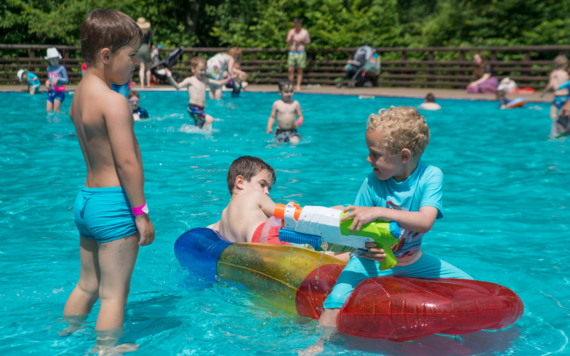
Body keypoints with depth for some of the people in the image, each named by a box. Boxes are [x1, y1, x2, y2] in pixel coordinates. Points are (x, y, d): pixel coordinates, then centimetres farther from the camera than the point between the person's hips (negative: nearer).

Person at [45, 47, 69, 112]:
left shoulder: (61, 68, -6)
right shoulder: (49, 68, 14)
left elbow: (66, 80, -7)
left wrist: (58, 79, -22)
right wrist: (47, 82, 3)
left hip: (59, 92, -6)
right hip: (50, 92, 6)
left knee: (56, 111, -6)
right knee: (48, 111, 3)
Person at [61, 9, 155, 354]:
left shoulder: (79, 96, 11)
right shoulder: (114, 101, -18)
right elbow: (127, 162, -19)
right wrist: (141, 212, -15)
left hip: (86, 197, 9)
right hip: (114, 204, -9)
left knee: (87, 285, 23)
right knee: (114, 292, 1)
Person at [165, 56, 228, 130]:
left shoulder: (205, 80, 13)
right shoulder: (190, 80, -6)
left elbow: (219, 83, 19)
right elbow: (178, 86, -16)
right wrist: (170, 77, -29)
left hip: (200, 110, 8)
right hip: (193, 108, -8)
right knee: (210, 119, -25)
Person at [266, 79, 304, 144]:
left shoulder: (296, 104, 2)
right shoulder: (276, 104, 0)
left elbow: (300, 116, 8)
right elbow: (272, 117, 6)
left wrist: (299, 122, -15)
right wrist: (269, 127, -8)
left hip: (292, 131, 0)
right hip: (280, 131, 0)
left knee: (295, 142, -23)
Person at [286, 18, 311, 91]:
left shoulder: (305, 32, 5)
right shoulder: (291, 31, 10)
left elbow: (309, 42, 8)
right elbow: (288, 43, 10)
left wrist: (302, 41, -9)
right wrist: (291, 39, -11)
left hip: (301, 53, -2)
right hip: (292, 52, 2)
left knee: (300, 70, -1)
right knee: (290, 69, -4)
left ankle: (298, 86, 3)